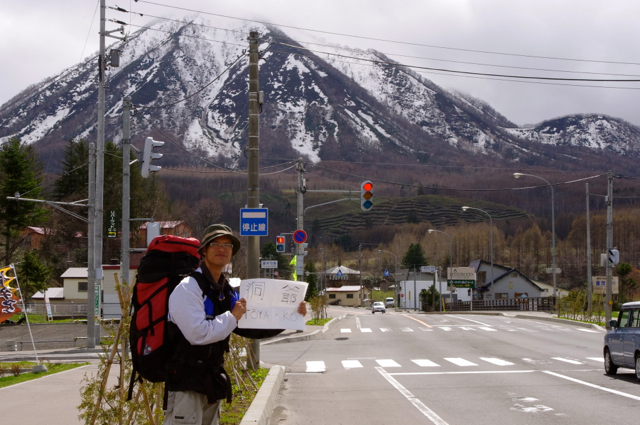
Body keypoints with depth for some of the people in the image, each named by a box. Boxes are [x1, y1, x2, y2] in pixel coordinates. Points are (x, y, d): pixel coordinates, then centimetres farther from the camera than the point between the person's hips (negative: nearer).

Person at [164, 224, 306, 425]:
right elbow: (197, 333, -24)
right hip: (186, 382, -9)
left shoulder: (227, 293, 15)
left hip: (212, 383, 9)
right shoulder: (188, 289, -13)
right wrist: (232, 317, -15)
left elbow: (254, 327, 20)